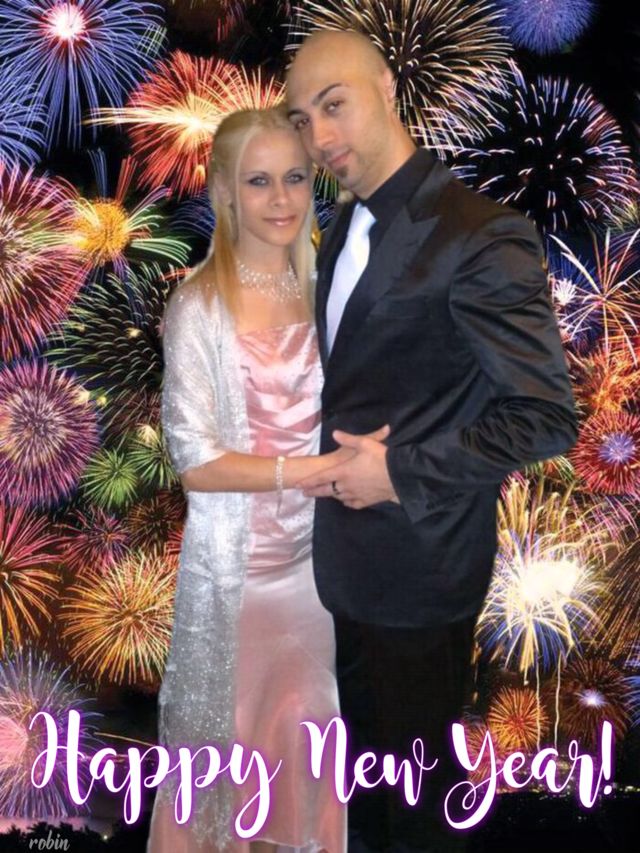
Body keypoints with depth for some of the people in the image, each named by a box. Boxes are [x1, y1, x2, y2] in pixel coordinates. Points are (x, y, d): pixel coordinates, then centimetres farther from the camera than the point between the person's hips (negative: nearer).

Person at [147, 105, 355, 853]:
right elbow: (195, 462, -17)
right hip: (234, 557, -4)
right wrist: (310, 470, -21)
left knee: (306, 722, 19)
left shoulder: (321, 290, 1)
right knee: (237, 723, 15)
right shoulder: (199, 306, -14)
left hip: (314, 549, 4)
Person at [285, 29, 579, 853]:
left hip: (420, 560, -7)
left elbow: (545, 415, -22)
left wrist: (399, 472, -20)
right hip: (347, 553, 8)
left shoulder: (482, 236, -22)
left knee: (417, 760, 14)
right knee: (364, 731, 27)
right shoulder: (346, 226, 5)